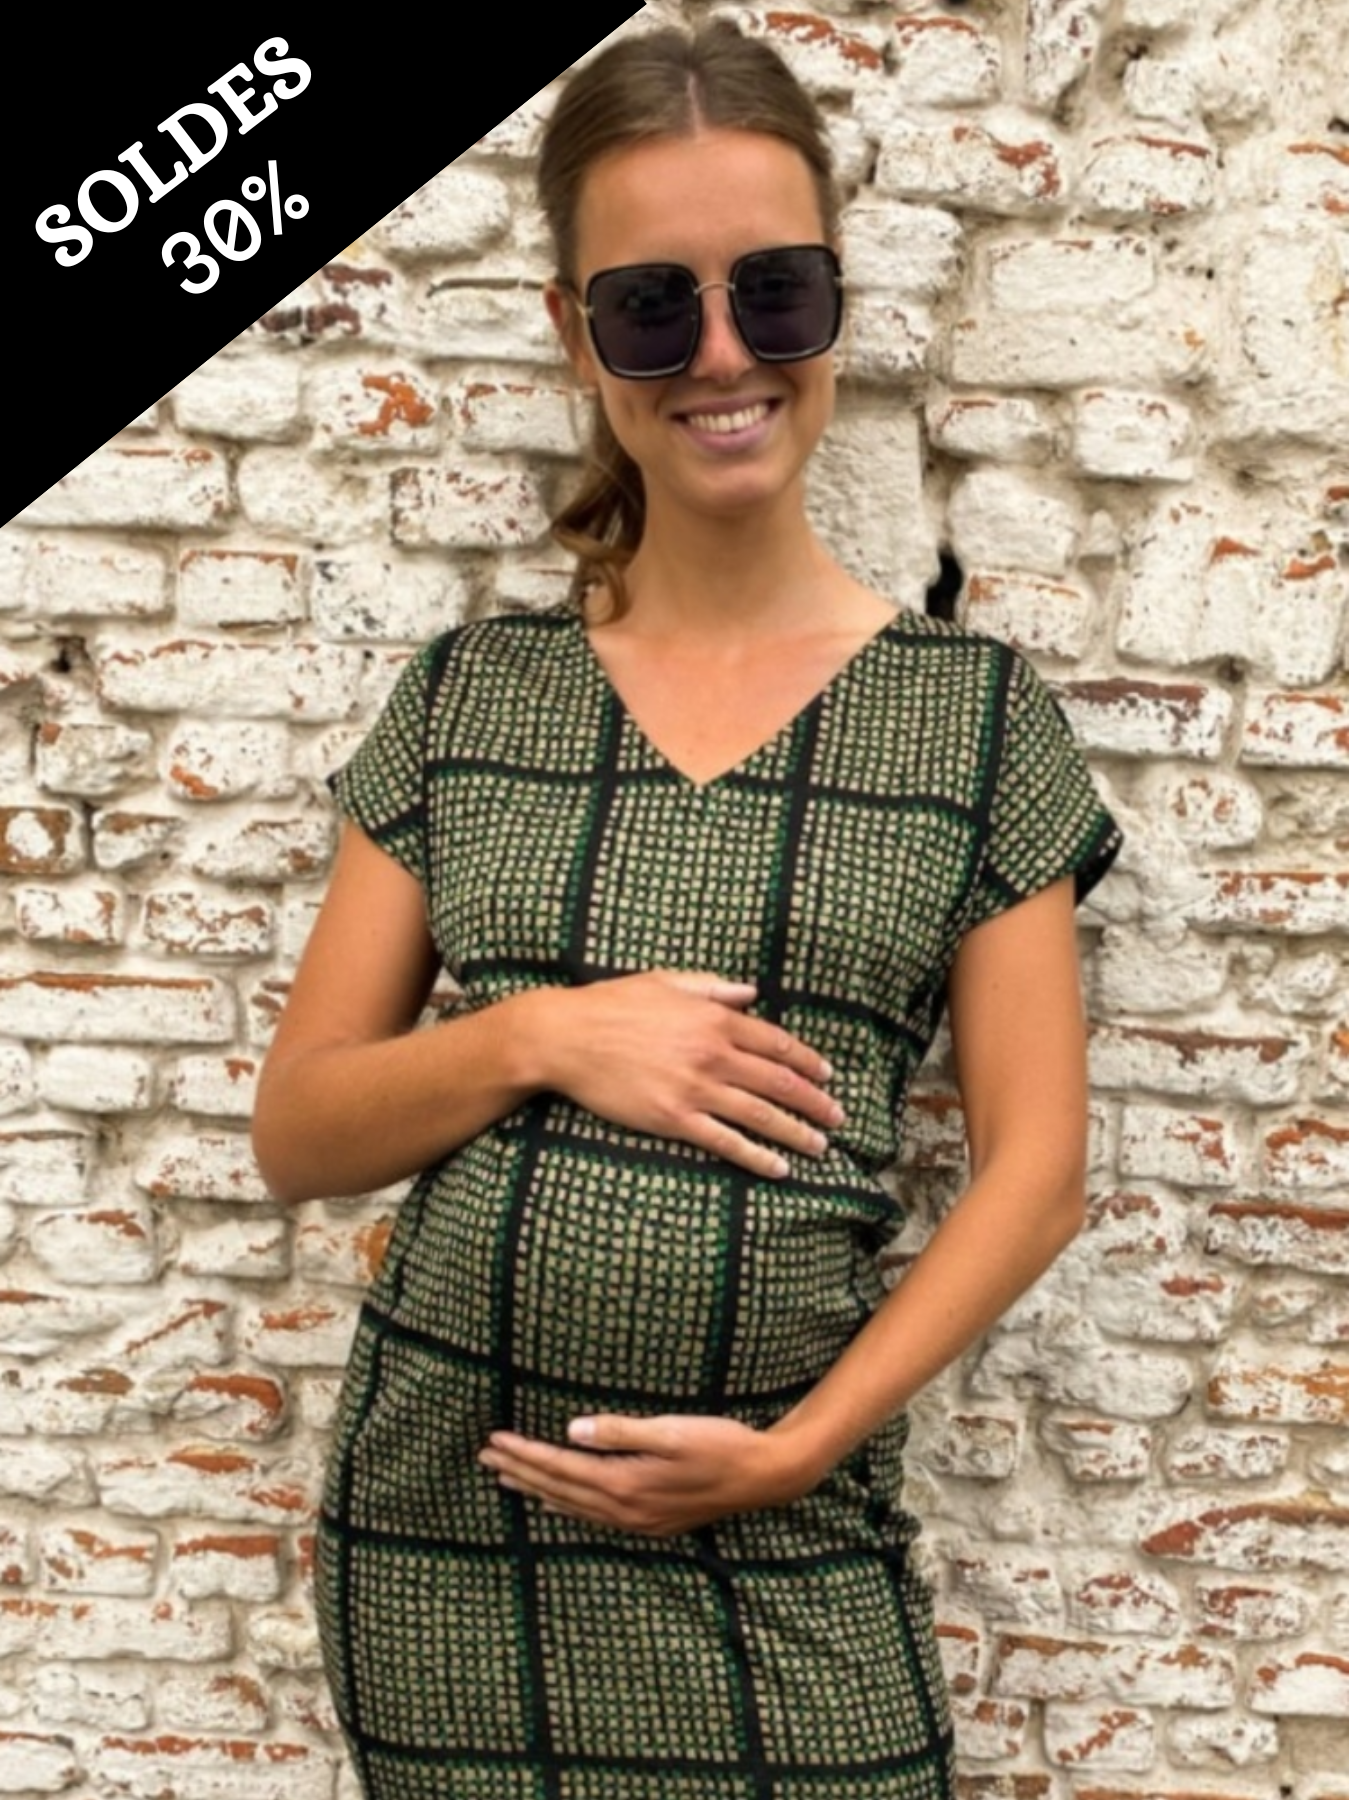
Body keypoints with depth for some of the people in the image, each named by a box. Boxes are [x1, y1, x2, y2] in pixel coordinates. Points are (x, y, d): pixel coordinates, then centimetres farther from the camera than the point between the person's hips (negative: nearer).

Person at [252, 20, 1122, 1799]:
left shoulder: (974, 711, 0)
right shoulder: (470, 695, 4)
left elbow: (1034, 1168, -1)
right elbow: (297, 1128, 4)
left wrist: (803, 1446, -12)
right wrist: (543, 1037, -13)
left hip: (777, 1557, -1)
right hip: (437, 1521, 2)